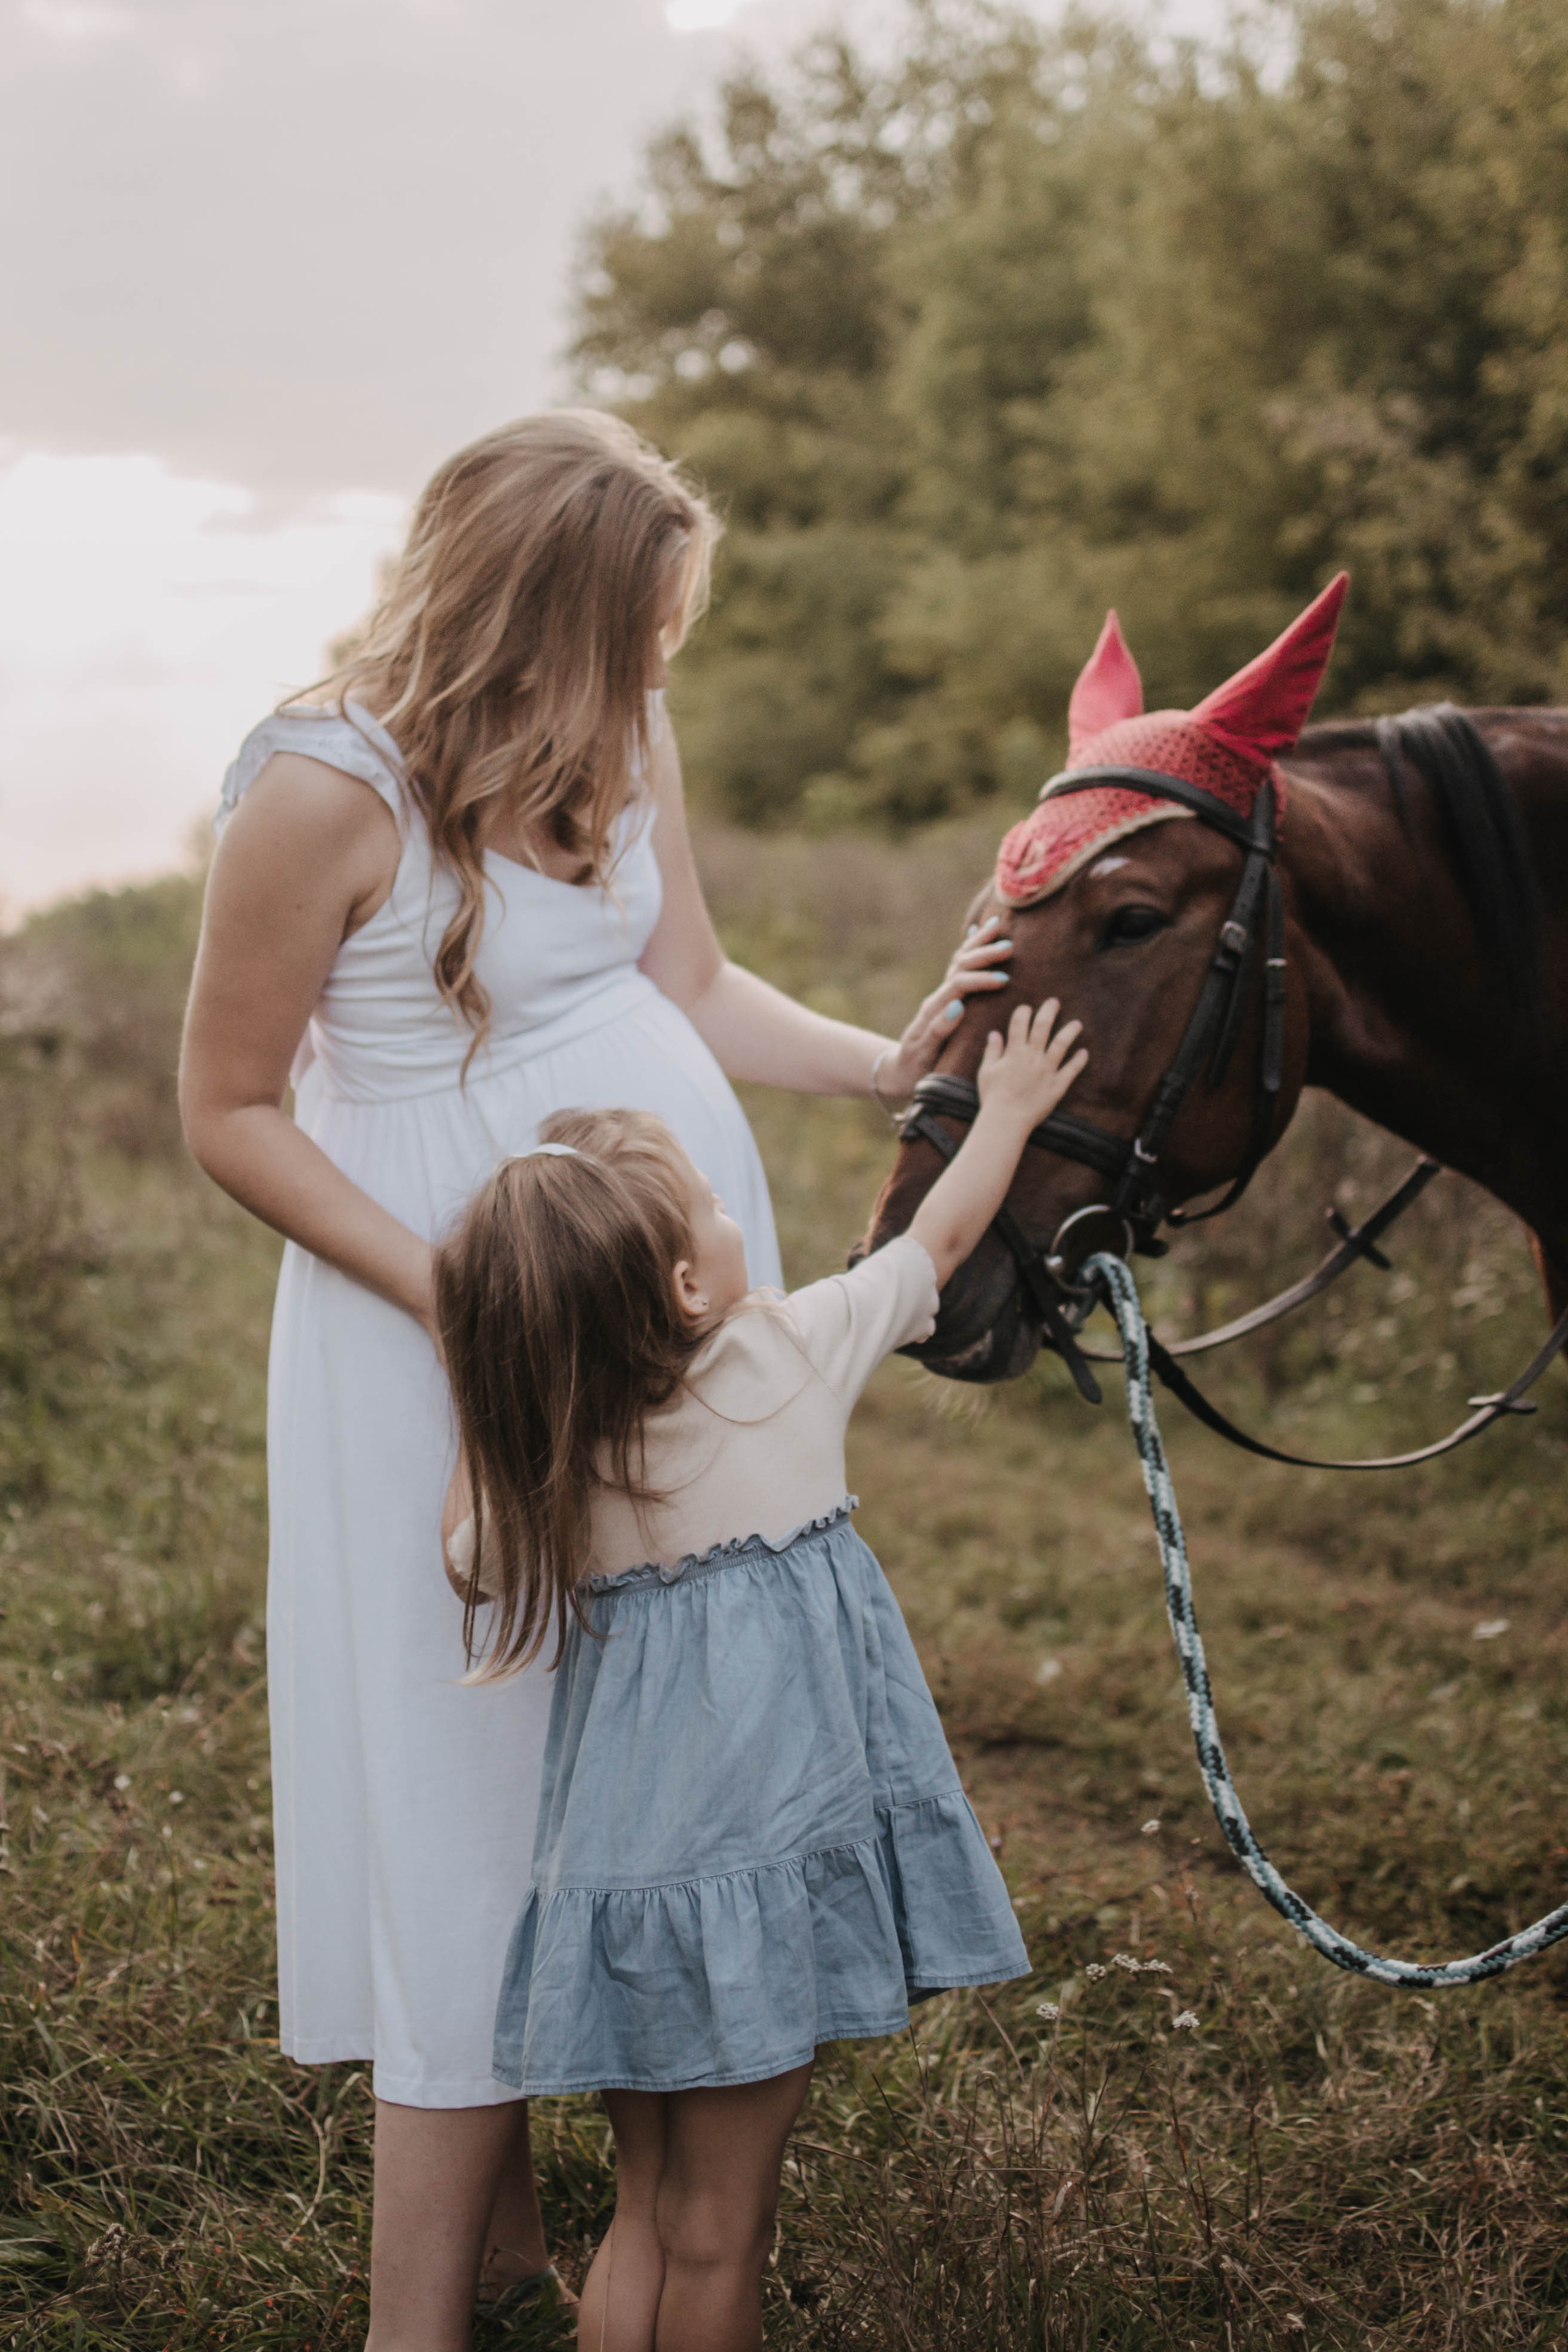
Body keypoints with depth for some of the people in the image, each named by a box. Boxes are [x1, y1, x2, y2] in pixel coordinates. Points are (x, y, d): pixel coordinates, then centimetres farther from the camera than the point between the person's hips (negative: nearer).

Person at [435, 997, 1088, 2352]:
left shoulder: (529, 1471, -5)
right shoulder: (794, 1355, -11)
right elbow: (940, 1238, 5)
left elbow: (470, 1572, 16)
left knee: (644, 2218, 17)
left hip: (626, 1888, 3)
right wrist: (1009, 1112, 22)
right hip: (760, 1872, -3)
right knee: (716, 2236, 7)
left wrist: (498, 1394, 16)